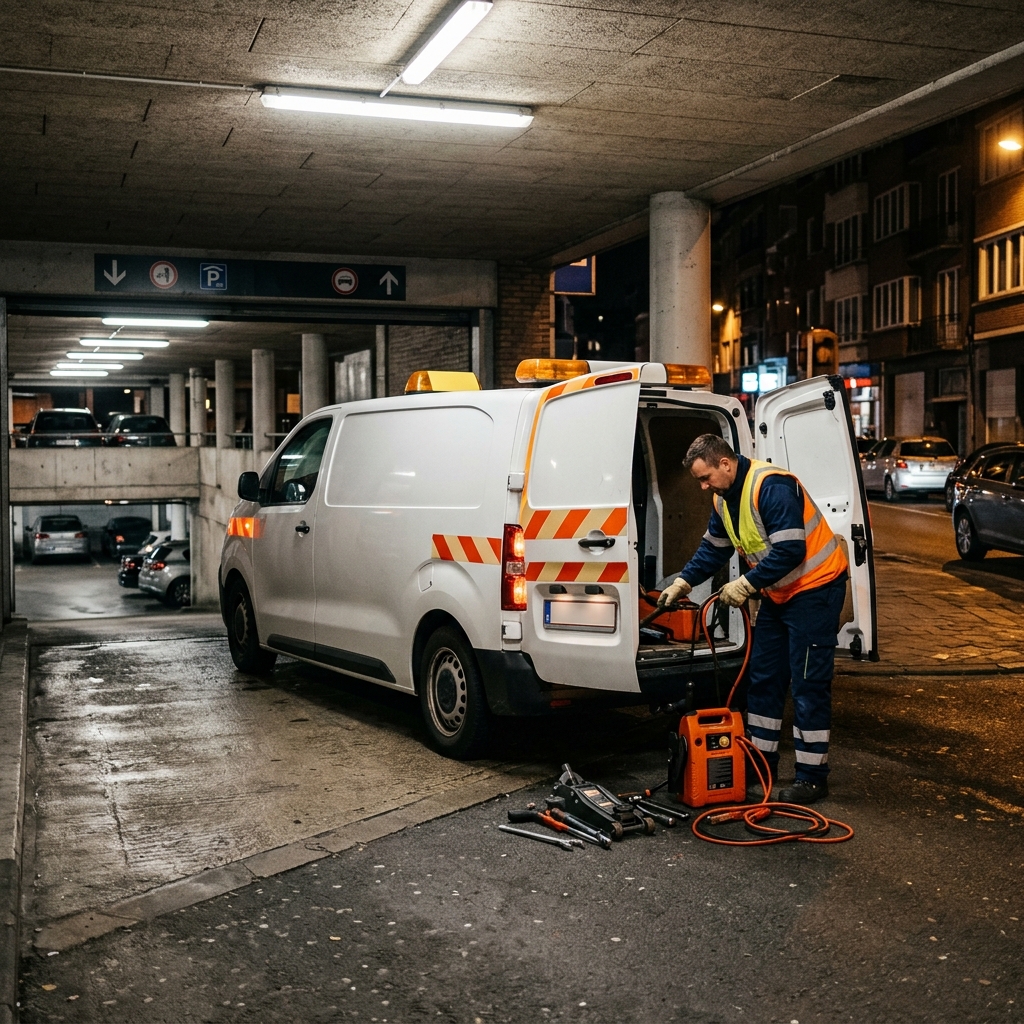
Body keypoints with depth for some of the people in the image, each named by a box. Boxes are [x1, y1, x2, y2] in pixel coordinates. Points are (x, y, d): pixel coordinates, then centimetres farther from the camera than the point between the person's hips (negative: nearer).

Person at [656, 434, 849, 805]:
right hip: (778, 593, 10)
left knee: (808, 685, -7)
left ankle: (812, 777, 1)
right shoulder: (724, 498, 5)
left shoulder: (771, 486, -25)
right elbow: (714, 548, 17)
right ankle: (762, 760, 24)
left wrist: (746, 584, -26)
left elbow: (790, 550, -30)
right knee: (762, 677, 13)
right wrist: (682, 583, 7)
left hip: (816, 588, -10)